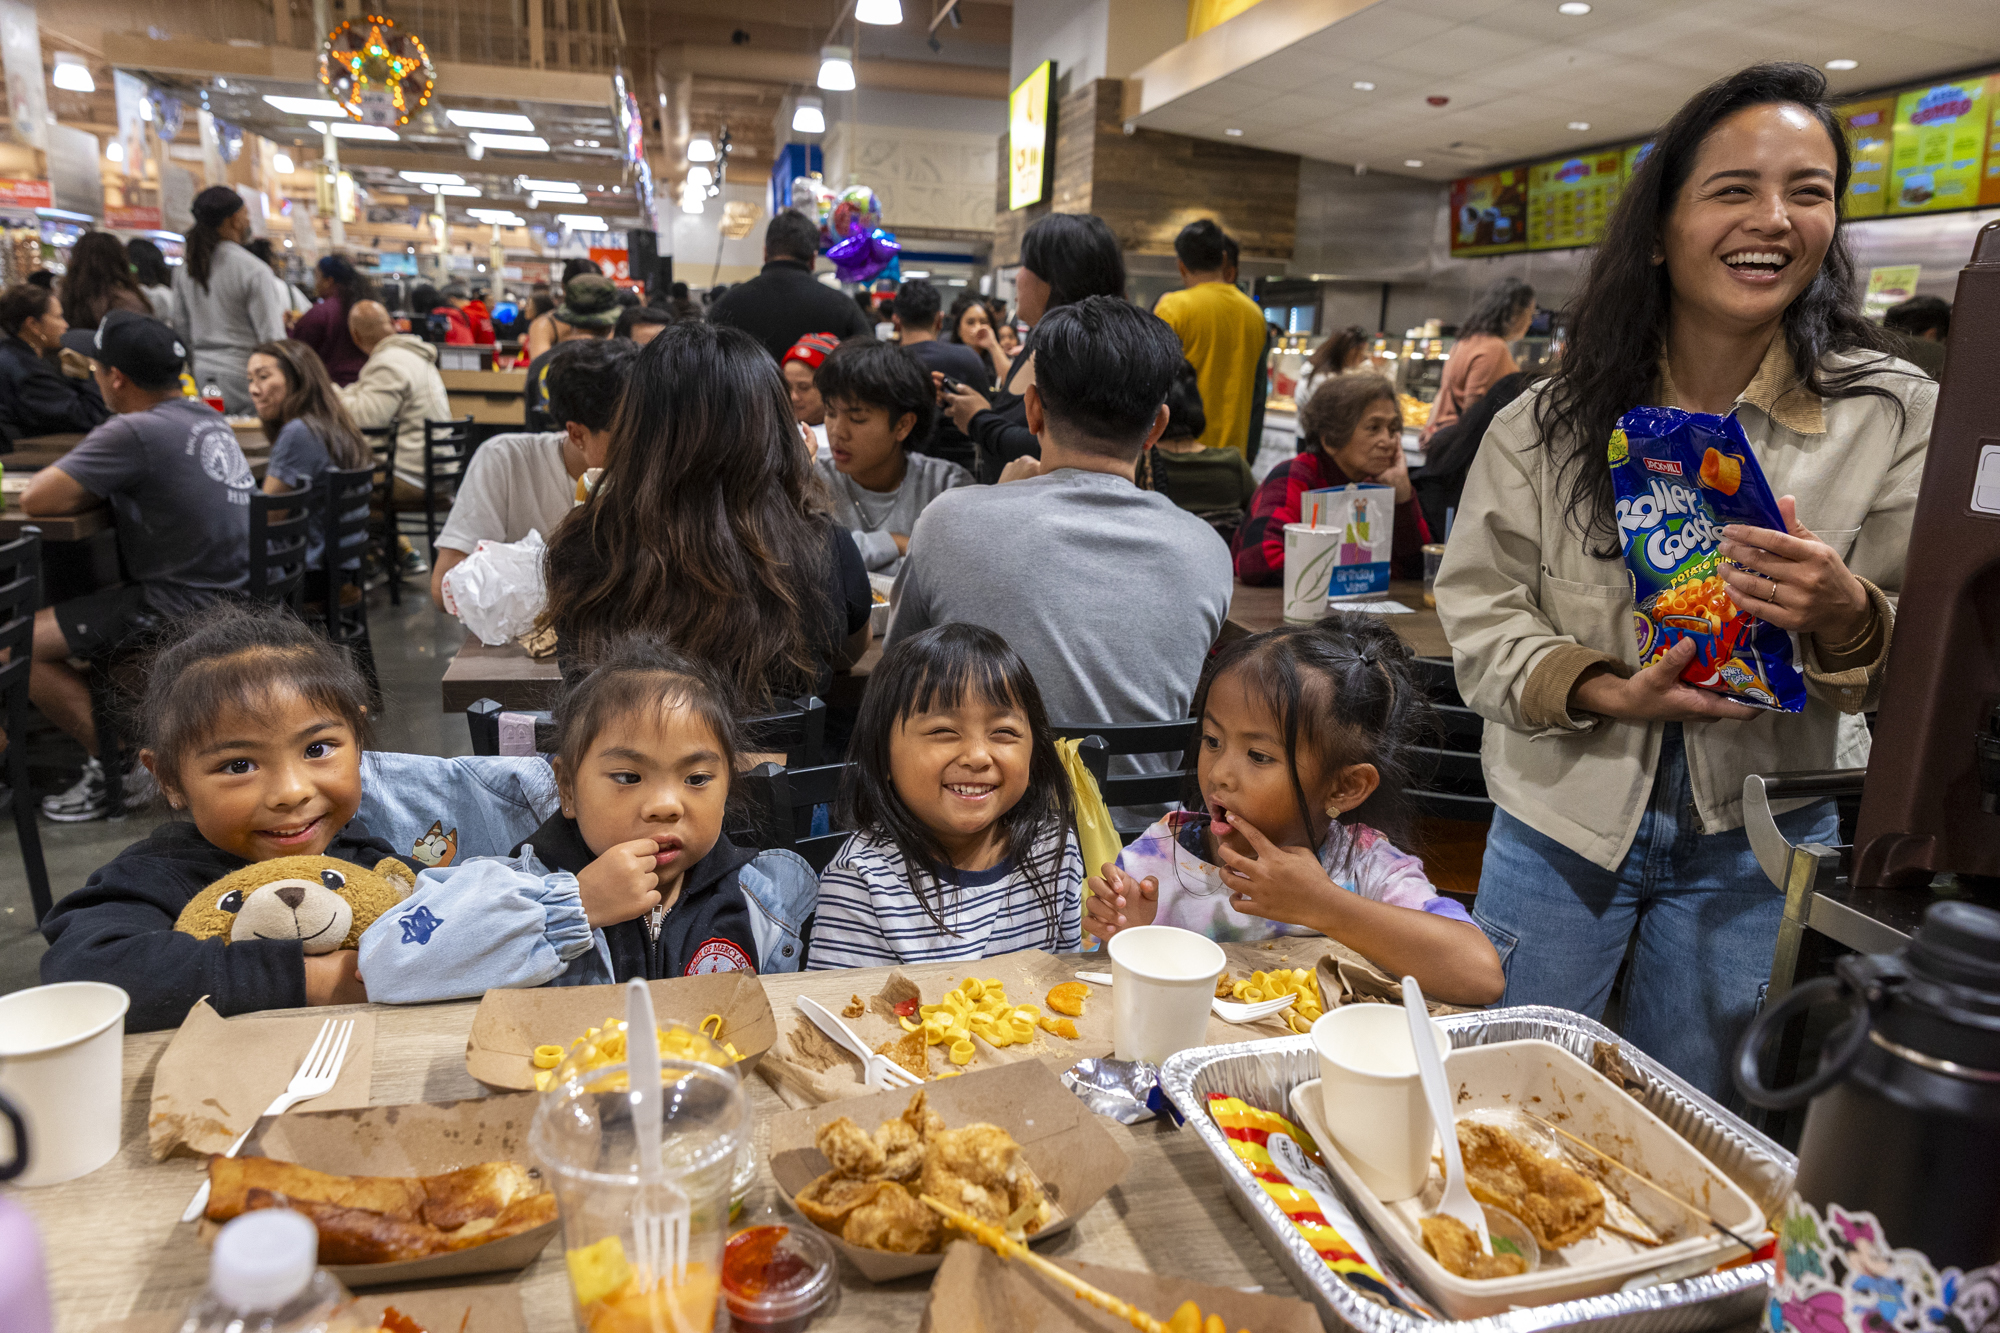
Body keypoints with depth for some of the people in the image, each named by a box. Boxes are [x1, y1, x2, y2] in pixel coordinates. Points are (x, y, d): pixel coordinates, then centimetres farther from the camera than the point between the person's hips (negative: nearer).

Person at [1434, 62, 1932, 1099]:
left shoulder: (1895, 416, -6)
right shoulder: (1549, 422, -5)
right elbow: (1478, 613, -6)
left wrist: (1848, 617, -26)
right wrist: (1612, 694, -21)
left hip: (1753, 842, 1)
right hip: (1562, 817, 0)